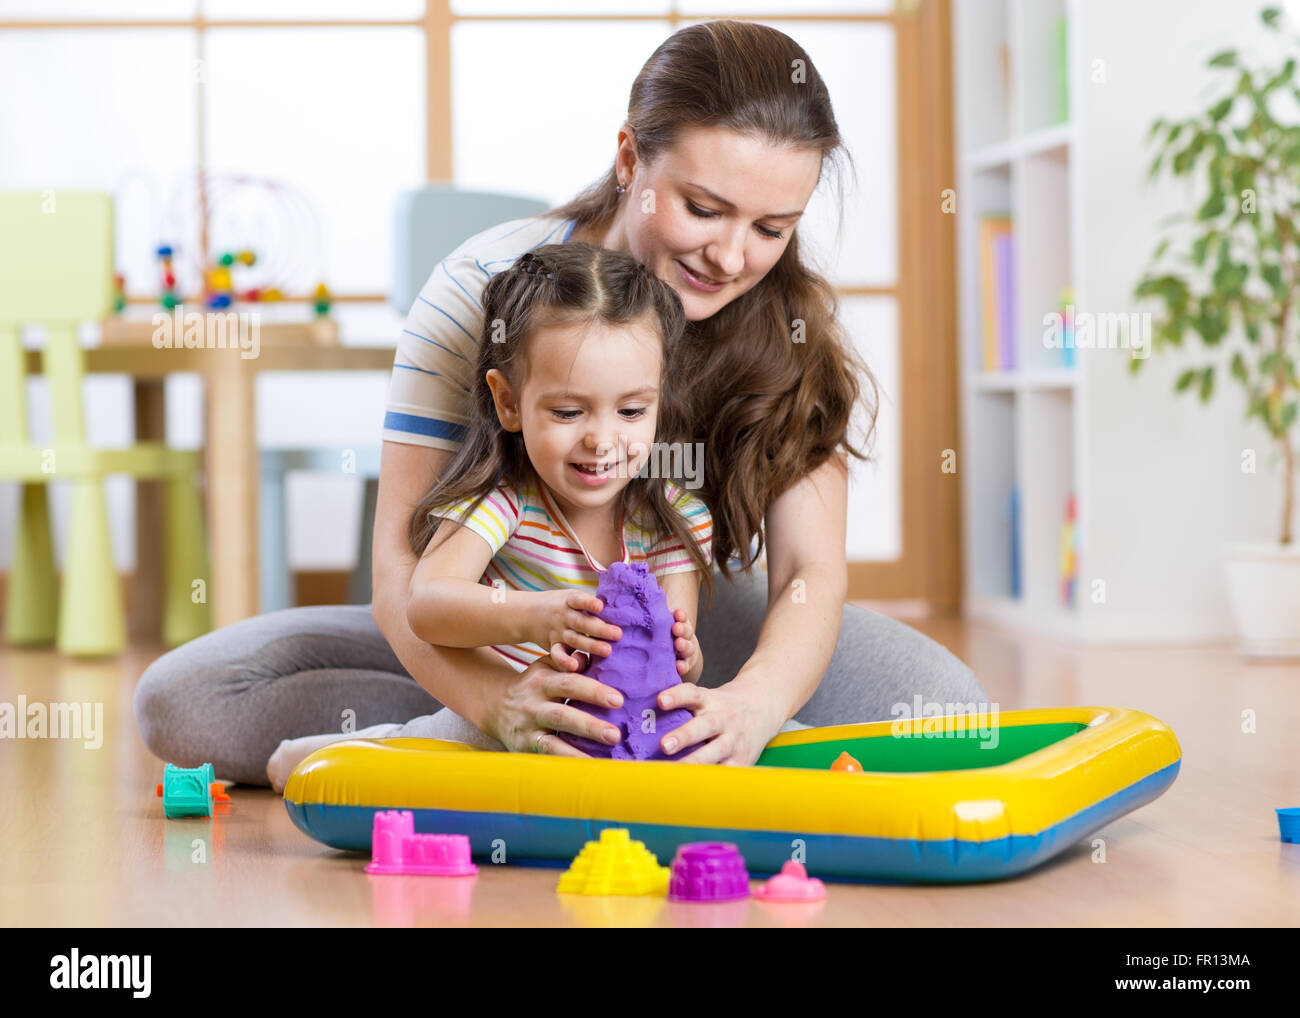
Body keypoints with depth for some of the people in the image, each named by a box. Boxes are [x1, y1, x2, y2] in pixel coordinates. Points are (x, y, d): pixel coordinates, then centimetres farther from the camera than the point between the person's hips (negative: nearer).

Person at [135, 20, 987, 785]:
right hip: (495, 645, 0)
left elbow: (810, 570, -22)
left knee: (940, 697, -26)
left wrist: (756, 701, -47)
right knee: (182, 701, -22)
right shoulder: (486, 291, -21)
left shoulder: (793, 326, -14)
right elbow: (402, 566, -27)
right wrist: (501, 701, -50)